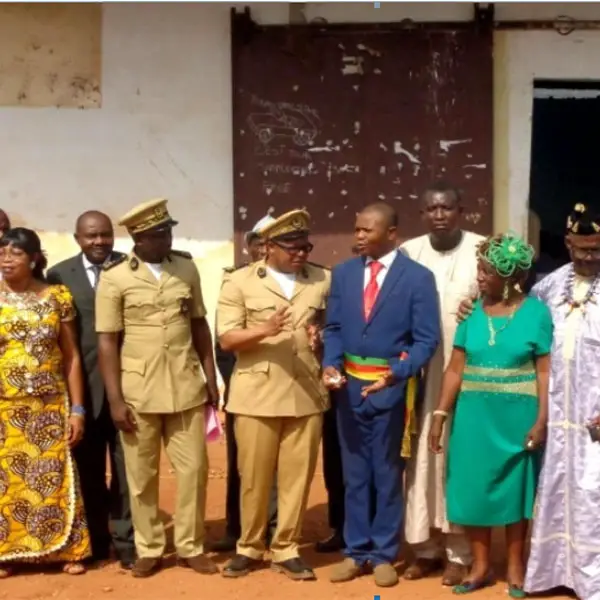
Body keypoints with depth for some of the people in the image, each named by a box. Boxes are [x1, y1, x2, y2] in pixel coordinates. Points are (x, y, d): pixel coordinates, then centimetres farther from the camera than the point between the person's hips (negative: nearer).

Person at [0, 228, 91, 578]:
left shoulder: (57, 297, -1)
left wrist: (77, 409, -2)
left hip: (50, 408, 0)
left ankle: (68, 549, 18)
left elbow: (72, 357, 1)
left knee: (56, 478, 6)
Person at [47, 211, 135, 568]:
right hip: (81, 384, 1)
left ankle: (126, 539, 15)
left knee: (126, 465, 5)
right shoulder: (60, 274, 4)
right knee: (88, 467, 11)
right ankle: (95, 540, 26)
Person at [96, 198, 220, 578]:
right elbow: (107, 341, -5)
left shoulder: (187, 268, 3)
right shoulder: (114, 279, -6)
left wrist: (211, 378, 8)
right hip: (138, 392, -2)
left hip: (186, 387, 3)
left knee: (194, 468, 6)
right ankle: (149, 549, 23)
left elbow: (199, 325, 10)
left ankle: (191, 546, 21)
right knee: (142, 475, 8)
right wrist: (115, 399, -9)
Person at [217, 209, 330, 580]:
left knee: (297, 476, 6)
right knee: (254, 477, 6)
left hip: (307, 394, 2)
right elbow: (227, 338, -5)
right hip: (257, 394, -2)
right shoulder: (240, 282, -1)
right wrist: (264, 331, -21)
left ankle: (286, 550, 19)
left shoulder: (324, 281, 6)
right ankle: (249, 547, 22)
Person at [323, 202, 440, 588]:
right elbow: (334, 328, 8)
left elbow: (427, 339, -10)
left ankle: (384, 554, 20)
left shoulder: (418, 277, -7)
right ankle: (356, 552, 22)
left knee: (387, 475, 8)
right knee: (355, 474, 12)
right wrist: (331, 364, -10)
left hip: (392, 388, -4)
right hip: (350, 386, 4)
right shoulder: (343, 273, 5)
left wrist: (397, 372, -24)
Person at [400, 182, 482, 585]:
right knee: (421, 458, 7)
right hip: (418, 374, 2)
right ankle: (426, 547, 19)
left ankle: (460, 553, 14)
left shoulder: (484, 251, -3)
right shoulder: (408, 253, 4)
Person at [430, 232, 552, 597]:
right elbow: (456, 368, 0)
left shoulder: (535, 311, -7)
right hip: (474, 414, 3)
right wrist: (440, 414, -4)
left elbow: (544, 370, -7)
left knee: (515, 487, 10)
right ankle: (481, 566, 22)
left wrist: (542, 420, -14)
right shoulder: (473, 310, 0)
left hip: (517, 415, -2)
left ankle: (515, 566, 24)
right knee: (474, 486, 7)